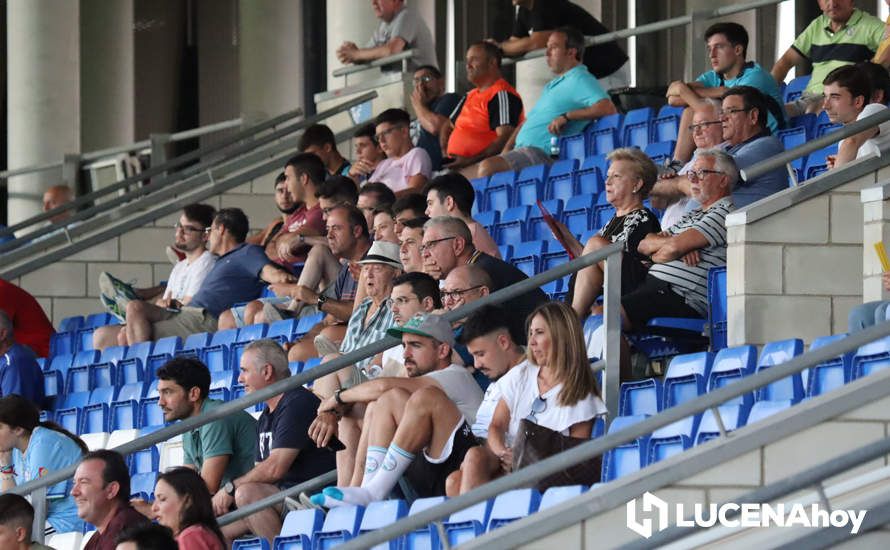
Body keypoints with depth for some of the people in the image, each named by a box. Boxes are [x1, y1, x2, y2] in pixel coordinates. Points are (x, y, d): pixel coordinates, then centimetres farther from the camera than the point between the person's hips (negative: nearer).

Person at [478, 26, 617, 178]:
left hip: (543, 153, -10)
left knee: (487, 167, -31)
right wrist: (507, 149, 15)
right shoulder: (552, 86, 29)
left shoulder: (580, 80, -3)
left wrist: (566, 117, -19)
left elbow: (608, 109, -19)